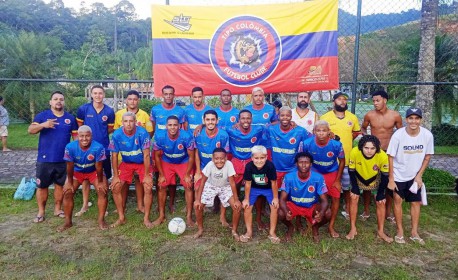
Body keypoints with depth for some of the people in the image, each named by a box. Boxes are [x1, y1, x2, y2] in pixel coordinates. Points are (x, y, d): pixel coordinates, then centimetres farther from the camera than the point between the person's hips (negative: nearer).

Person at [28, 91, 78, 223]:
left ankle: (57, 209, 25)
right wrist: (43, 125, -28)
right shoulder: (42, 115, 0)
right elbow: (30, 130, -9)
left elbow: (76, 136, 8)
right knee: (42, 186, 6)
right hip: (45, 159, -1)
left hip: (63, 159, 2)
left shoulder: (70, 118, 5)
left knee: (60, 185, 11)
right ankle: (41, 212, 19)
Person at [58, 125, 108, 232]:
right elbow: (70, 166, -17)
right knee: (67, 192, -8)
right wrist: (70, 182, -10)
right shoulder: (70, 147, -29)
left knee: (103, 190, -16)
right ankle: (68, 221, 9)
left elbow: (98, 166, -23)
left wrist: (100, 182, -14)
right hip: (77, 171, 2)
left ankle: (101, 219, 0)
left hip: (94, 171, -1)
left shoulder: (98, 147, -34)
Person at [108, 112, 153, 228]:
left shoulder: (142, 133, -26)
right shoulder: (117, 134, -17)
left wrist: (146, 175, -20)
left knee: (148, 188, -16)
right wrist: (115, 176, -9)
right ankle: (121, 218, 9)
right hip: (126, 163, 3)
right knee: (115, 187, -8)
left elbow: (146, 155, -21)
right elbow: (114, 156, -8)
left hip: (143, 163, -2)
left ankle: (146, 218, 2)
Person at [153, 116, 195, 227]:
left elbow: (191, 156, -18)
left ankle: (189, 216, 2)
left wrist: (187, 175, -15)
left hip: (184, 162, -1)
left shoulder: (187, 136, -31)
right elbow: (157, 156, -11)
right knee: (161, 186, -6)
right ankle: (161, 216, 11)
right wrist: (161, 175, -9)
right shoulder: (159, 136, -25)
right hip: (166, 162, 2)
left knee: (188, 186, -11)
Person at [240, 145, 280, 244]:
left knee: (274, 207, -11)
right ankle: (249, 231, 11)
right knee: (247, 207, -7)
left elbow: (273, 183, -19)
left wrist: (275, 197, -11)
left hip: (268, 188, -1)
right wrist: (246, 199, -8)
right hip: (254, 188, 1)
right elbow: (248, 183, -16)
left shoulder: (270, 166, -33)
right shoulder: (249, 166, -29)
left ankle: (272, 232, 6)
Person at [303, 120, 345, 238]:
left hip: (331, 173, 0)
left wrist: (337, 180, -6)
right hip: (314, 172, 0)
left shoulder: (336, 144, -26)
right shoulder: (307, 143, -25)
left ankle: (331, 226, 18)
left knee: (336, 197, 0)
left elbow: (342, 161, -9)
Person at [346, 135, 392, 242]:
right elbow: (351, 171, -21)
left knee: (381, 203, -1)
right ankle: (353, 229, 5)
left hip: (375, 180, 1)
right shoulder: (354, 152, -37)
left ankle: (381, 231, 15)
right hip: (358, 179, 0)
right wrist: (355, 188, -17)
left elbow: (385, 175, -19)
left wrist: (381, 193, -14)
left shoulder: (383, 156, -35)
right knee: (354, 199, -8)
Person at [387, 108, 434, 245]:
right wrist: (391, 179, -13)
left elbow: (427, 156, -1)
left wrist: (419, 175, -4)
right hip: (399, 175, -2)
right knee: (398, 201, 5)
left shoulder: (427, 135, -15)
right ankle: (399, 232, 19)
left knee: (416, 202, 9)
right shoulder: (398, 135, -21)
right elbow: (391, 157, -14)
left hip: (415, 176, 3)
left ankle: (414, 233, 23)